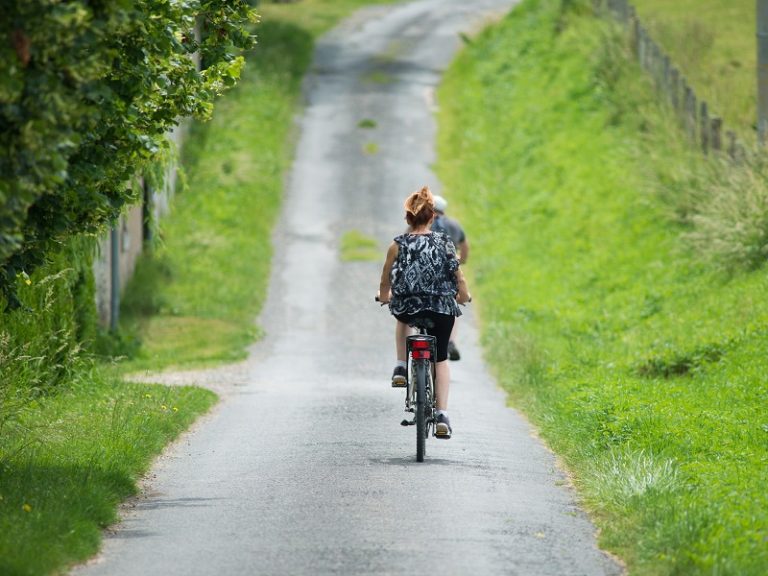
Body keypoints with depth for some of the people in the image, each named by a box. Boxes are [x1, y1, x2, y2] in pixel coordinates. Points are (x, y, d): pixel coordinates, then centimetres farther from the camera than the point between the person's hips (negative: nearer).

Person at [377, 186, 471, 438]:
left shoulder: (398, 245, -4)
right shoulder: (445, 244, -3)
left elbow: (385, 283, 4)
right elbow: (460, 280, -1)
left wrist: (384, 296, 26)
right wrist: (463, 296, 21)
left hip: (407, 307, 0)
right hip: (442, 309, 0)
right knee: (440, 358, 17)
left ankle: (401, 368, 26)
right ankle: (442, 416, 5)